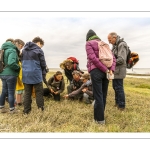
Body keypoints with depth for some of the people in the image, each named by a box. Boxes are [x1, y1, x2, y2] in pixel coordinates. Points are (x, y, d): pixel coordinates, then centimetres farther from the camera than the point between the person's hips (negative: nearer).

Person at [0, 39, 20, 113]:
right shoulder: (12, 50, -14)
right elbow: (11, 63, -28)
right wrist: (18, 67, -12)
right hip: (10, 75, -8)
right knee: (11, 92, 3)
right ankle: (12, 109, 17)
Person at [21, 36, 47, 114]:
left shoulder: (24, 49, 13)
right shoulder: (39, 50, -6)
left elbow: (22, 61, 18)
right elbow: (43, 64, -3)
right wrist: (43, 73, 11)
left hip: (25, 75, 5)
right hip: (36, 75, -5)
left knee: (27, 93, 11)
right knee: (39, 92, 6)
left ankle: (26, 110, 16)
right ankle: (41, 108, 11)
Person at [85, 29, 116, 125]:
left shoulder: (89, 43, 3)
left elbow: (93, 58, -13)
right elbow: (113, 58, 9)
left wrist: (105, 70, -13)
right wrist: (111, 70, -3)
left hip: (96, 71, -6)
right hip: (106, 71, 6)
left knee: (98, 96, 1)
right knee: (103, 95, 13)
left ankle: (100, 119, 12)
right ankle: (100, 116, 29)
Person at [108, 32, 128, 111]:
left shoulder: (122, 44, -13)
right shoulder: (115, 45, 16)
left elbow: (121, 59, -21)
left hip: (119, 70, -9)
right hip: (115, 70, 9)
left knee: (119, 87, -3)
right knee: (115, 86, 16)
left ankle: (121, 105, 11)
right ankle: (117, 102, 31)